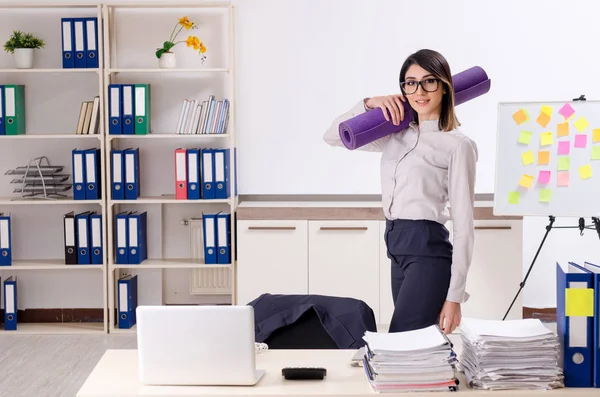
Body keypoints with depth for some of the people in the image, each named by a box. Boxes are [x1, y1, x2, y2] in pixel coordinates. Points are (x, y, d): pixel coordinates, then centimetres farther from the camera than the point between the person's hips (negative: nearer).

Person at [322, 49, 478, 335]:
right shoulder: (396, 135, 12)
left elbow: (463, 224, -10)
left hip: (428, 252, -7)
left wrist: (455, 295, -13)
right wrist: (369, 105, 1)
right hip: (397, 252, 7)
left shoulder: (457, 144, -7)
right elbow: (333, 136, 18)